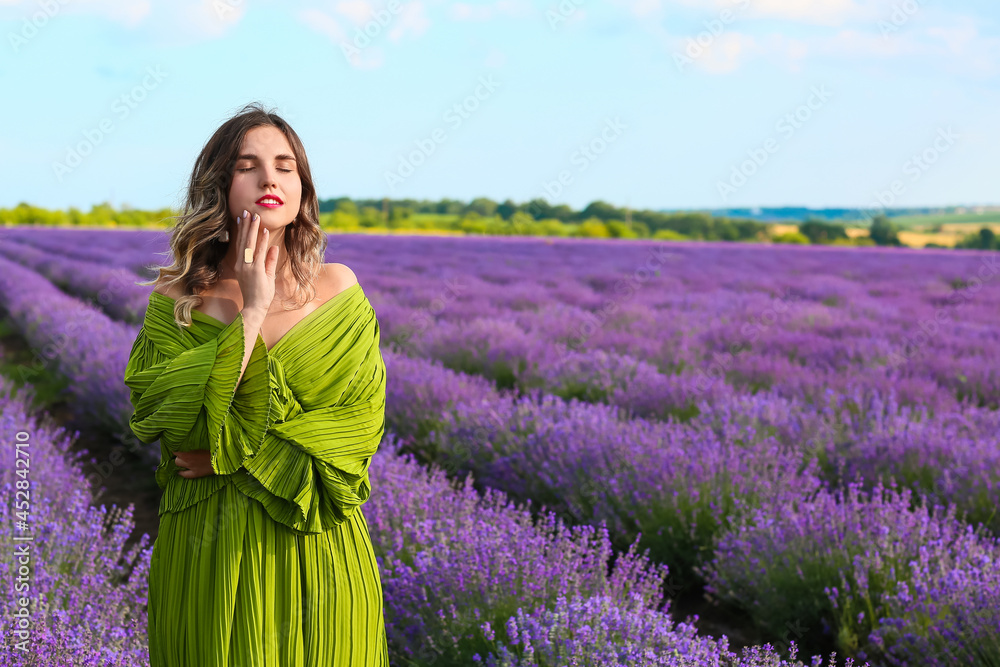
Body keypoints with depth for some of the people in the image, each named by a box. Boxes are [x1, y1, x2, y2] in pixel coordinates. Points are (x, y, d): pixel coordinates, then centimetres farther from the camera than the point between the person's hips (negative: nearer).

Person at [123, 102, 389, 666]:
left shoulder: (338, 289, 0)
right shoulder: (176, 301, -3)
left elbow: (360, 420, -5)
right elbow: (174, 423, -17)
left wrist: (236, 455, -13)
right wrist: (250, 312, -18)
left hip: (317, 550, 1)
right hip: (210, 552, -1)